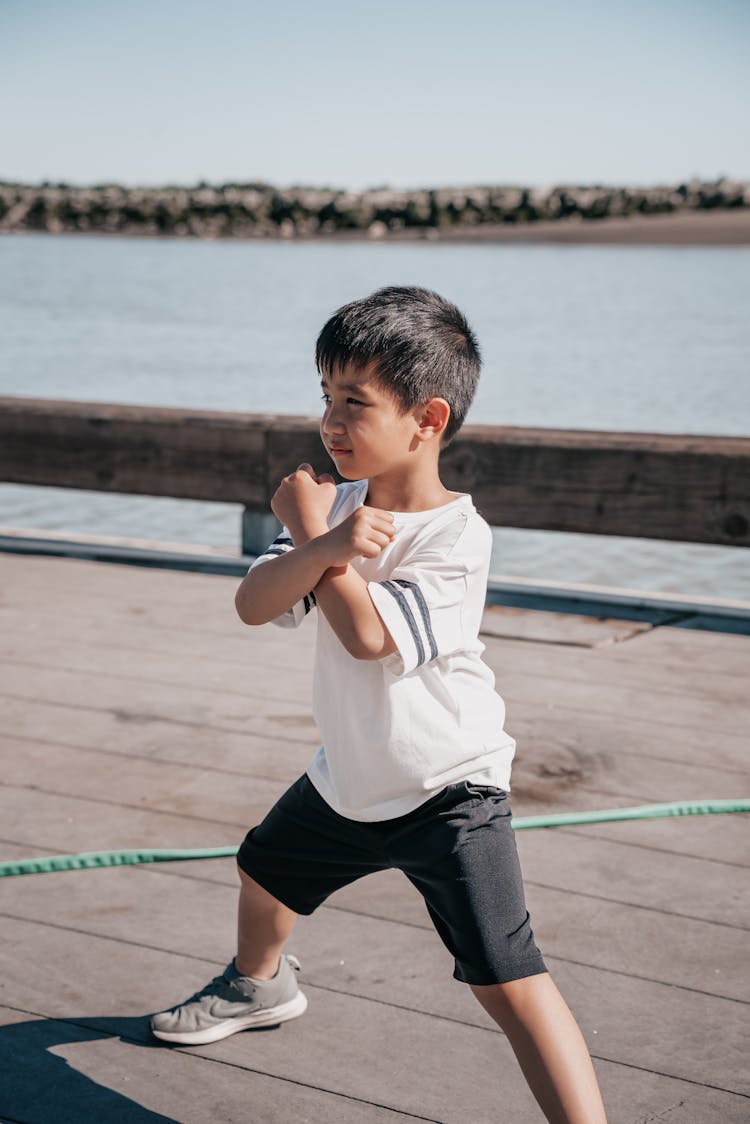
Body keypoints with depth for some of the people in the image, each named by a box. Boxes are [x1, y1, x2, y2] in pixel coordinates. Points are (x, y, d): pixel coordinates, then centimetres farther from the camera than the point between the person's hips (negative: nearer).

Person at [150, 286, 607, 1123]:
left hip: (447, 791, -8)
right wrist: (322, 546, -33)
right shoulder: (338, 501, -3)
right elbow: (253, 605, -14)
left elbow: (367, 633, -32)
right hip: (349, 778, 8)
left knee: (507, 979, -15)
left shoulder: (456, 535, -23)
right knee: (264, 870, 31)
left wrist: (306, 529, -21)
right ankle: (259, 985, 62)